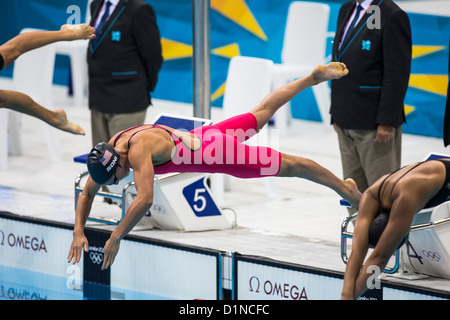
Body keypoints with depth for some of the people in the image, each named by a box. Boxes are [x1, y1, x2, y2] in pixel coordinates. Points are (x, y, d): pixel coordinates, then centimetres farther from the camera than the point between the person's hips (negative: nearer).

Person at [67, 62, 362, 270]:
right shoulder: (107, 151, -11)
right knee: (261, 113, 28)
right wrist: (79, 232, -15)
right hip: (202, 136, 9)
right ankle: (314, 77, 43)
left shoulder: (139, 151, -36)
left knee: (289, 165, 6)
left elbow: (145, 200, -46)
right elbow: (87, 195, -1)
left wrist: (116, 238, -41)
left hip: (214, 152, -9)